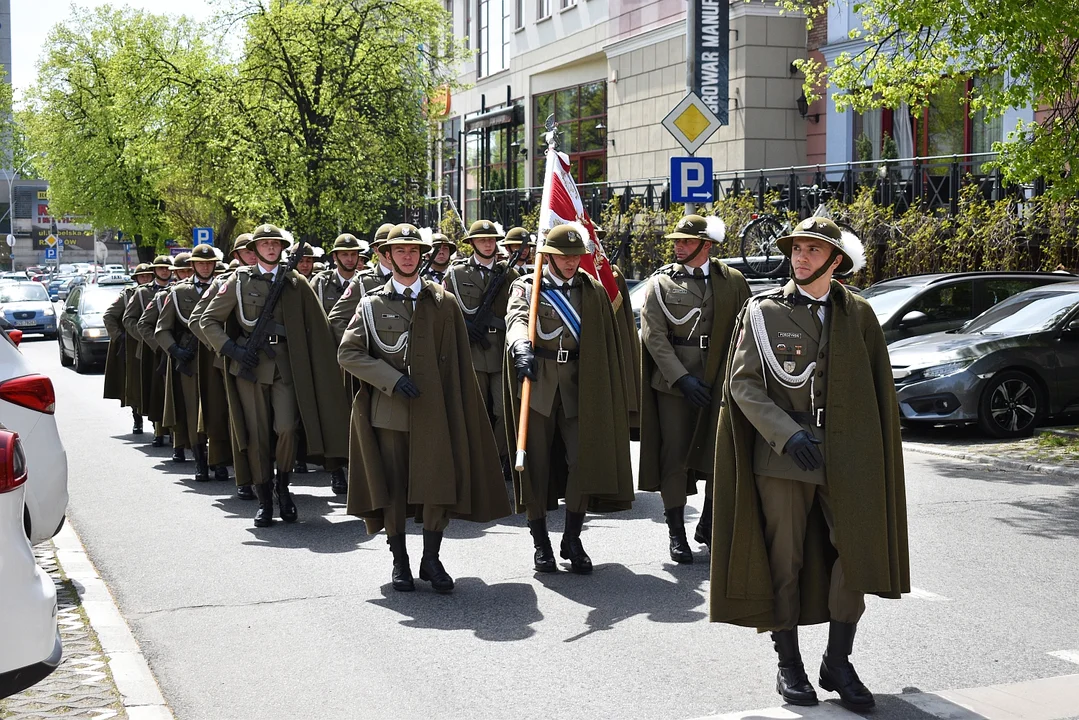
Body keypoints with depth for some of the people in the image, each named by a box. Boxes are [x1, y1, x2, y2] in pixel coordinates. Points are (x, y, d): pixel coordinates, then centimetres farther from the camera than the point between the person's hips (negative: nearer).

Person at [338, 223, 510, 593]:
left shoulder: (443, 302, 6)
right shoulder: (372, 304, 5)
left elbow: (458, 361, 8)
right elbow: (348, 353, 0)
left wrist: (456, 407, 2)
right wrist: (392, 379, -12)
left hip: (433, 410, 0)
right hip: (388, 410, 0)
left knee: (439, 485, -4)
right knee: (392, 488, 5)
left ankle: (431, 559, 10)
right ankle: (400, 562, 17)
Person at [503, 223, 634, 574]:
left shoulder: (593, 290, 9)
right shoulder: (527, 287, 1)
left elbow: (605, 341, 10)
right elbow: (517, 319, -20)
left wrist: (605, 390, 4)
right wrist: (521, 347, -42)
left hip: (579, 386, 2)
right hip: (538, 384, -2)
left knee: (584, 460, -5)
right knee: (536, 463, 2)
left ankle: (572, 540, 9)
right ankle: (541, 542, 14)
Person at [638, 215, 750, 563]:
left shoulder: (732, 281, 4)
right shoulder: (661, 282, 0)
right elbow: (654, 336, -6)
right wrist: (682, 378, -15)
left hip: (719, 383, 2)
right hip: (673, 382, -1)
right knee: (675, 456, 0)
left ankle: (708, 525, 24)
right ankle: (676, 533, 10)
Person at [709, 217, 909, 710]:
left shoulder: (857, 314, 7)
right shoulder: (764, 312, 1)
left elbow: (877, 389, 10)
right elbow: (742, 383, -4)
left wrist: (873, 455, 4)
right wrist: (787, 434, -16)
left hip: (847, 459, 2)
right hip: (781, 457, -1)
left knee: (857, 554, -4)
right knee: (784, 562, 5)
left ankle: (837, 663, 12)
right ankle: (789, 665, 19)